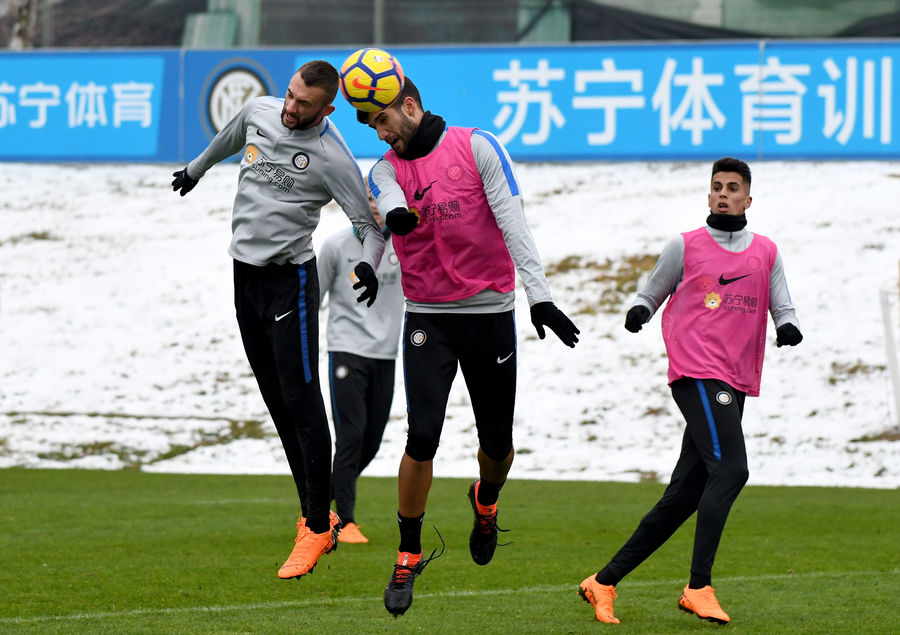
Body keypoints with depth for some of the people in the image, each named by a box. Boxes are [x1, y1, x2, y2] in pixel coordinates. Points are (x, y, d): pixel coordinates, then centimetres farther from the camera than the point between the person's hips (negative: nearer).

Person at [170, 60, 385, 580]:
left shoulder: (332, 156, -14)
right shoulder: (260, 112, 3)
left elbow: (371, 222, -12)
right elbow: (228, 140, 26)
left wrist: (370, 264, -32)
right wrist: (196, 169, 43)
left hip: (290, 279, -6)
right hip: (245, 272, 6)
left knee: (301, 400, -11)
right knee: (277, 402, 7)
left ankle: (318, 527, -8)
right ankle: (316, 514, 12)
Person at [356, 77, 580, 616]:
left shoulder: (478, 147, -2)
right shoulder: (386, 170, 4)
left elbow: (512, 223, -9)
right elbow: (393, 207, -20)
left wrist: (540, 296, -17)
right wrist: (398, 216, -46)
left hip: (490, 313, -1)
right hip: (428, 318, 1)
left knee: (498, 444, 7)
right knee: (423, 436, -14)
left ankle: (486, 502, 43)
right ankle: (409, 556, 1)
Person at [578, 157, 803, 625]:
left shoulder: (766, 253, 17)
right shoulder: (686, 246, 7)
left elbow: (782, 308, 15)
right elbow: (651, 293, 14)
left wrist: (789, 327, -8)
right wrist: (638, 311, -9)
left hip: (735, 385, 5)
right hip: (697, 374, -5)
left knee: (684, 496, 4)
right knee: (729, 469, -23)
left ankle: (604, 582, 11)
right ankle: (699, 587, -22)